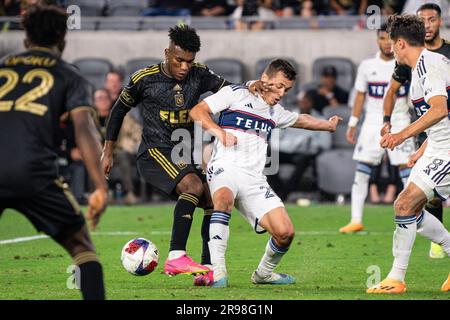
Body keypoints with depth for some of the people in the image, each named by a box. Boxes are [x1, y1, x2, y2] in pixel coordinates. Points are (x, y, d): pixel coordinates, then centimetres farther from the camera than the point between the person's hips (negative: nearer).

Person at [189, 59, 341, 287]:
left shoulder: (275, 112, 25)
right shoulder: (236, 93, 5)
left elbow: (300, 120, 46)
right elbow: (197, 111, -1)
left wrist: (328, 125, 56)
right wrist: (219, 131, -15)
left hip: (254, 179, 6)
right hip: (225, 166, -6)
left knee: (285, 232, -11)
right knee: (224, 198, -42)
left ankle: (264, 272, 20)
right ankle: (218, 270, -42)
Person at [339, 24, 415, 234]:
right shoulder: (367, 66, 5)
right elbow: (360, 96, 10)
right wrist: (352, 124, 8)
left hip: (399, 123, -2)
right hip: (373, 122, 2)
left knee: (406, 169, -8)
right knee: (361, 171, -3)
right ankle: (356, 220, 1)